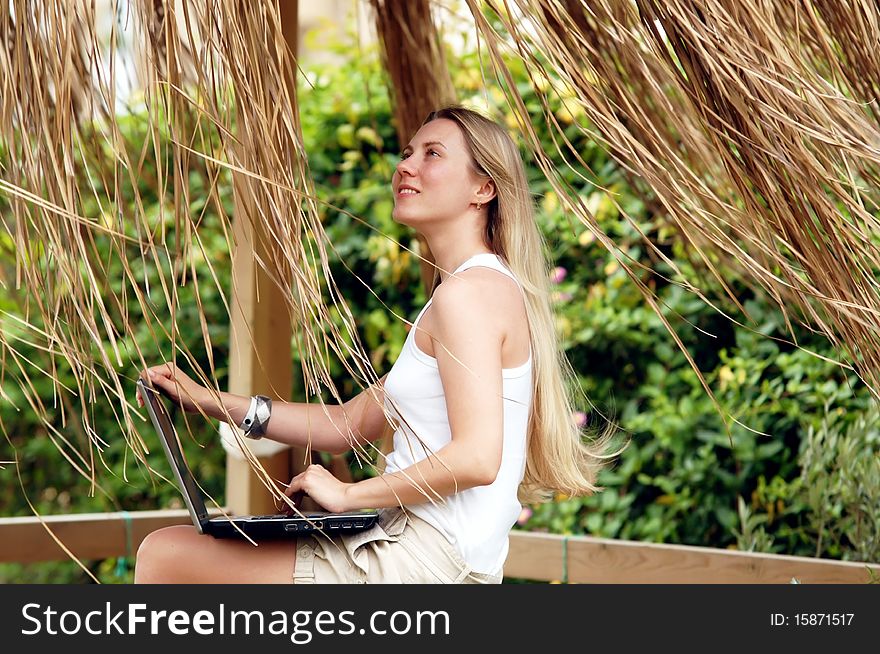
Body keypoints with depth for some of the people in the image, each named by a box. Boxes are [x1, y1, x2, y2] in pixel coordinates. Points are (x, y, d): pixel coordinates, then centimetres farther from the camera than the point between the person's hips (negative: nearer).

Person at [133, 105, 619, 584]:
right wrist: (208, 401, 13)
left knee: (163, 555, -7)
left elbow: (476, 458, -25)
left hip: (426, 564, -10)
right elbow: (351, 423, 19)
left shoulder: (468, 291, -13)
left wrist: (350, 493, -13)